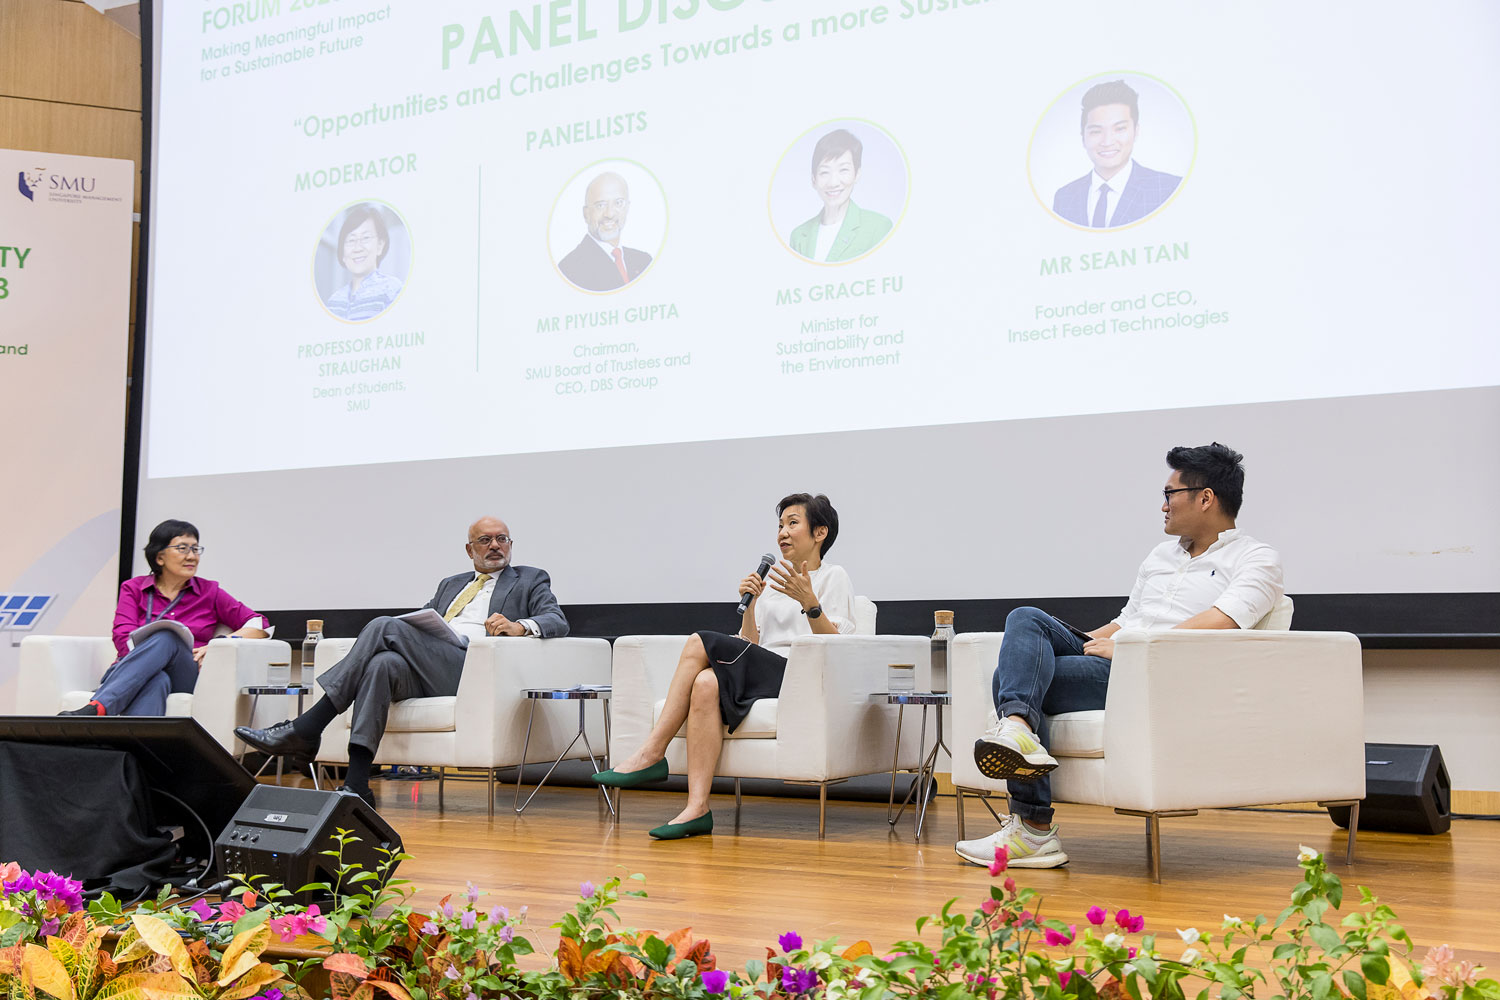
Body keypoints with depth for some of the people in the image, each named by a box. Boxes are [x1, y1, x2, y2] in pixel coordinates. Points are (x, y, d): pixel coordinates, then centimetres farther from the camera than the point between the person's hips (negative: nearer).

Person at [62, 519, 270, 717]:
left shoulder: (209, 592, 19)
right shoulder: (133, 588, 18)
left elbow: (258, 624, 11)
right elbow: (123, 637, 2)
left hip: (184, 678, 0)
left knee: (165, 637, -34)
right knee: (156, 680, -38)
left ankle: (97, 707, -53)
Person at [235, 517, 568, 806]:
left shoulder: (531, 580, 20)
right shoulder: (451, 584, 36)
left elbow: (558, 622, 3)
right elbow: (419, 622, 29)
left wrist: (520, 625, -18)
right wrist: (407, 629, 3)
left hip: (471, 668, -5)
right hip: (422, 671, 5)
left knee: (385, 626, -24)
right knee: (382, 663, -32)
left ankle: (307, 727, -27)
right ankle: (356, 785, -39)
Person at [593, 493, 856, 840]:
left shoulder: (833, 577, 8)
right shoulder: (773, 581, 26)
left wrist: (809, 602, -19)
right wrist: (750, 603, 4)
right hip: (764, 675, 6)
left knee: (701, 644, -23)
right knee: (707, 683, -30)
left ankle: (651, 754, -22)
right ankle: (697, 808, -39)